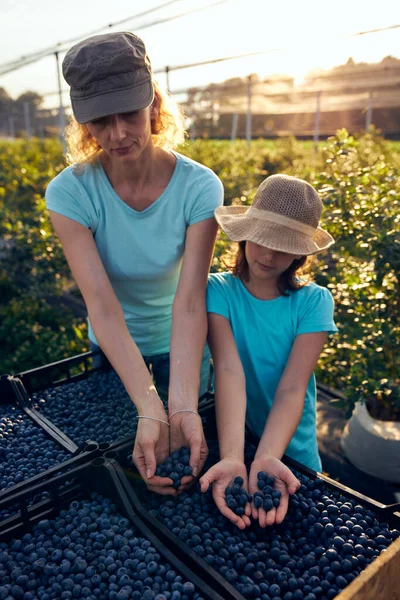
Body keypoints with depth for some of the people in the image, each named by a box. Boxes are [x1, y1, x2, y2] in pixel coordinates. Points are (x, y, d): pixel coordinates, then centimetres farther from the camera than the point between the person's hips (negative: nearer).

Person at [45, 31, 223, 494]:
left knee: (189, 464, 23)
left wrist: (183, 406, -43)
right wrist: (150, 410, -44)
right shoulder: (70, 192, -25)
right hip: (112, 351, 1)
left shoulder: (199, 187, -25)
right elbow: (102, 306, -33)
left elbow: (190, 301, -32)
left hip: (180, 347, 0)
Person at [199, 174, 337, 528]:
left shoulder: (314, 301, -14)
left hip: (289, 450, 1)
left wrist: (267, 458, -38)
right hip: (230, 441, 0)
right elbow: (229, 371, -27)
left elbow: (292, 388, -23)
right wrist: (231, 457, -39)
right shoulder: (220, 290, -15)